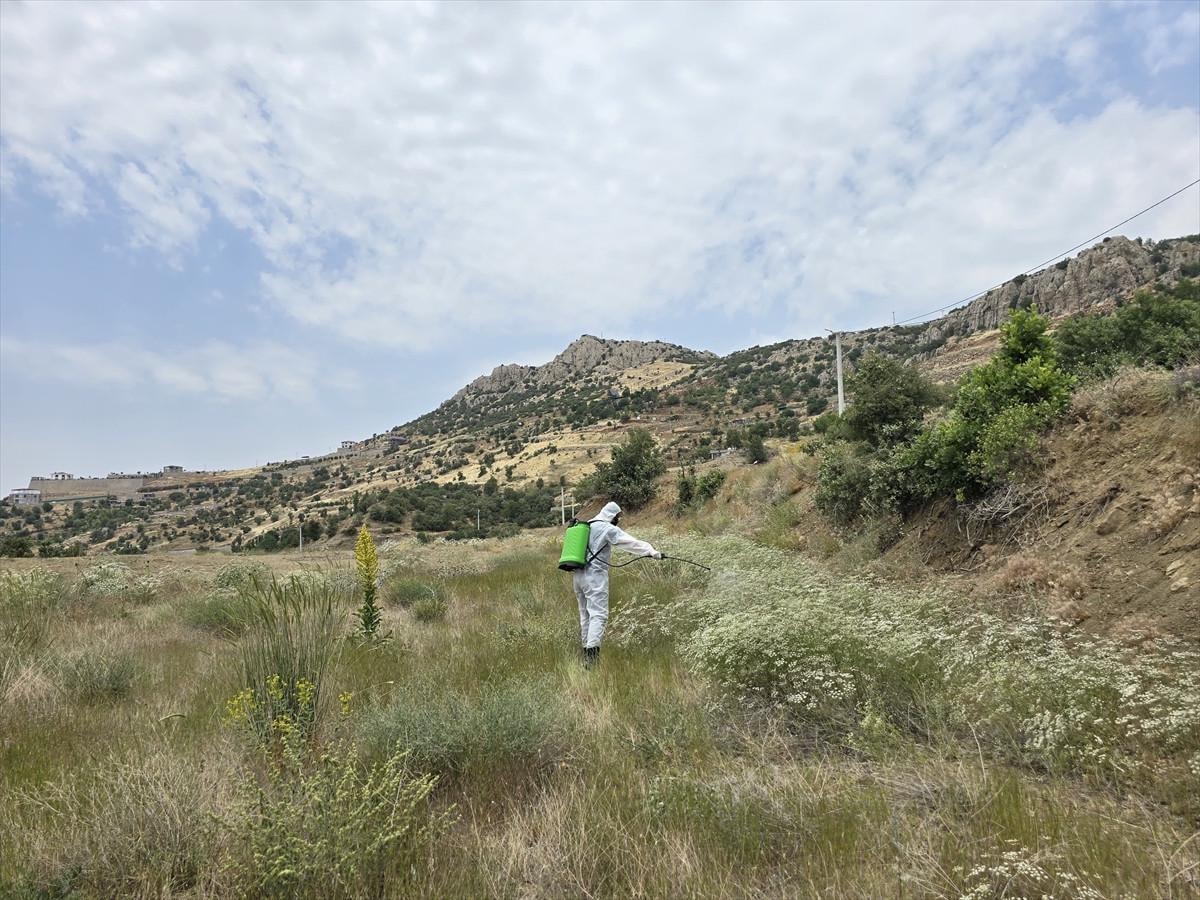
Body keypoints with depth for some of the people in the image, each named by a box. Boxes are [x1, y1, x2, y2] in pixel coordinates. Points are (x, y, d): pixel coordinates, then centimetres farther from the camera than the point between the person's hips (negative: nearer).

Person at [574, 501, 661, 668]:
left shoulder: (586, 526, 17)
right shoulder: (608, 529, -7)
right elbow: (630, 542, -16)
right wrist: (651, 551, -20)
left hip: (578, 575, 8)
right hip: (595, 575, -8)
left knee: (585, 613, 14)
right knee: (598, 614, -11)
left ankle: (586, 650, 19)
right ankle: (592, 651, -24)